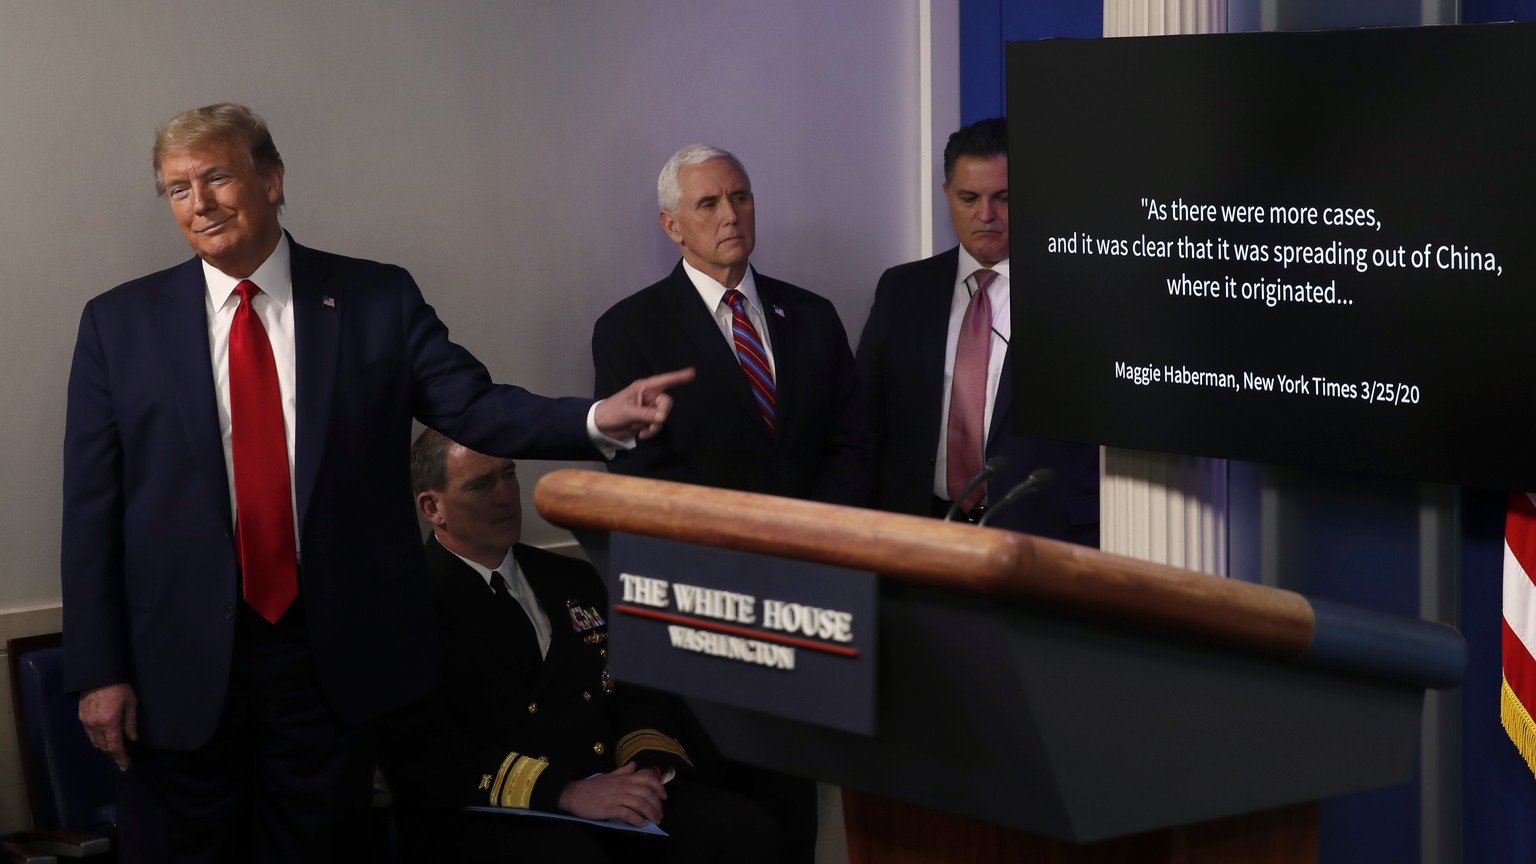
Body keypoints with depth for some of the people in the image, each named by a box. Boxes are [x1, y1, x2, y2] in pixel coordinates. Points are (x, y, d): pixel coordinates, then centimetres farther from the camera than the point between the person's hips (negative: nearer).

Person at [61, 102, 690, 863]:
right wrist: (98, 670, -4)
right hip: (180, 663, 0)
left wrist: (601, 418, -21)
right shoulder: (119, 323, 3)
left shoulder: (377, 300, 3)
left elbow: (476, 408, -3)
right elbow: (91, 508, 2)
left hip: (336, 656, 0)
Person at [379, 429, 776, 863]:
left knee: (742, 828, -18)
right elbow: (422, 753, -14)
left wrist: (646, 765, -5)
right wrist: (565, 792, -22)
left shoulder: (572, 580, 19)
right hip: (477, 819, -7)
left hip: (601, 795, 7)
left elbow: (635, 693, 18)